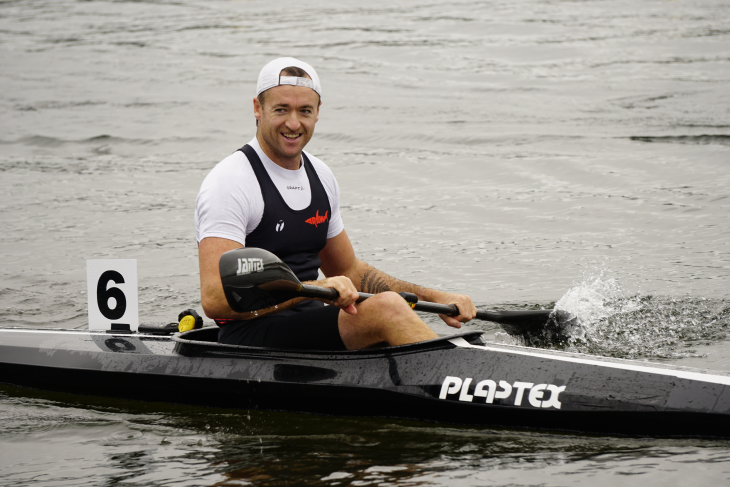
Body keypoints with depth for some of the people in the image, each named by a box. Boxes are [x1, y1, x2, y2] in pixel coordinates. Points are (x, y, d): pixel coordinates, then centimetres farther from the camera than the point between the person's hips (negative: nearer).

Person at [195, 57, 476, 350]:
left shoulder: (320, 177, 14)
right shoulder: (230, 181, -12)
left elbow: (350, 273, 26)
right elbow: (215, 298, -22)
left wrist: (434, 298, 14)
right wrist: (313, 288, -31)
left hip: (310, 328, 8)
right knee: (386, 309, -27)